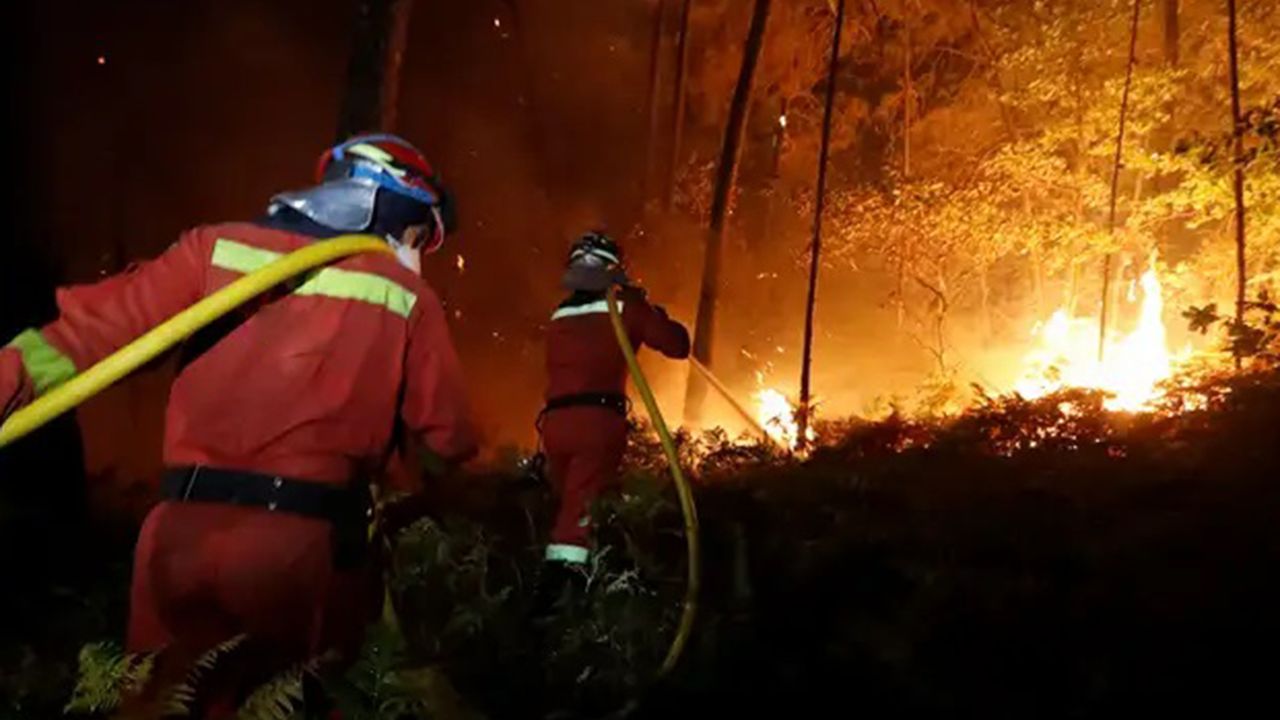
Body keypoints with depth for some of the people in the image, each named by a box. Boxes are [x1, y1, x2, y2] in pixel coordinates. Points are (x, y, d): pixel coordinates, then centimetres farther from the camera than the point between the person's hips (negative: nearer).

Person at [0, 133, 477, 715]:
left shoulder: (221, 247, 6)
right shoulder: (404, 293, 2)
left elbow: (89, 330, -1)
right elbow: (451, 437, 4)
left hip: (186, 530, 2)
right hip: (305, 538, -2)